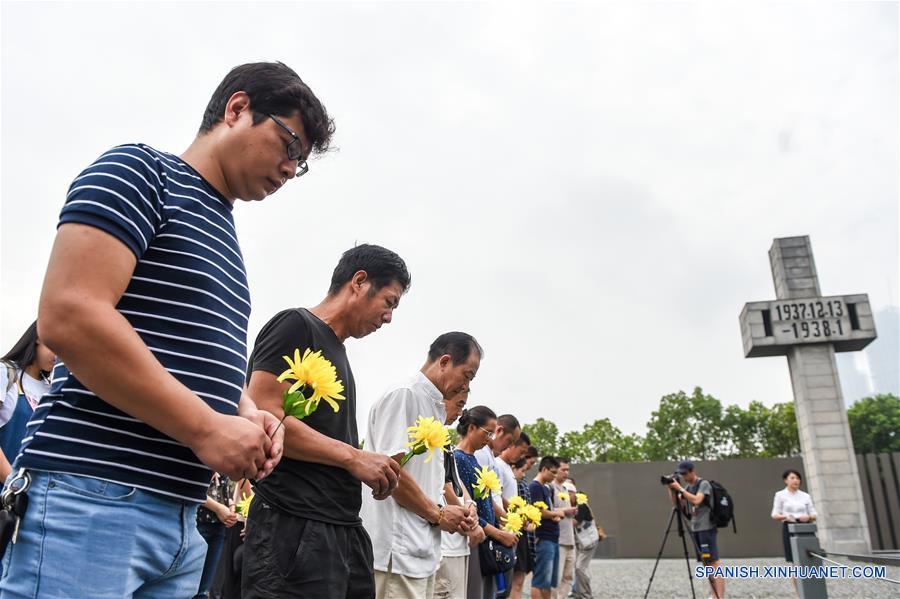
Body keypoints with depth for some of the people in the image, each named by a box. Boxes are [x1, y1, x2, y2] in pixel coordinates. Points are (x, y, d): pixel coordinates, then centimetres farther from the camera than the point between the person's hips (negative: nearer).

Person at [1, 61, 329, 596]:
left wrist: (248, 415, 4)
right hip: (89, 497, -8)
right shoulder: (141, 171, -4)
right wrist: (207, 428, -17)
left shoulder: (224, 239, 20)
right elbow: (68, 317, -19)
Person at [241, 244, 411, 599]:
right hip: (295, 527, -9)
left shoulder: (337, 351, 21)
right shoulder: (296, 325, -6)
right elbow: (263, 418, -18)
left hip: (346, 529, 9)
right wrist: (354, 456, -14)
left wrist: (375, 469, 11)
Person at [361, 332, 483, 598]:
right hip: (398, 548, -9)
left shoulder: (436, 408, 17)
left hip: (423, 546, 9)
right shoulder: (403, 395, -12)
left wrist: (455, 512, 6)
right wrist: (438, 514, -9)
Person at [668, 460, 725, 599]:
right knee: (706, 563, 8)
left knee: (714, 562, -12)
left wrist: (680, 488, -20)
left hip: (707, 528, -8)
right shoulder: (689, 487, 15)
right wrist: (671, 489, 1)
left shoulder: (704, 484, -7)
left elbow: (697, 500, -21)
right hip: (695, 529, 8)